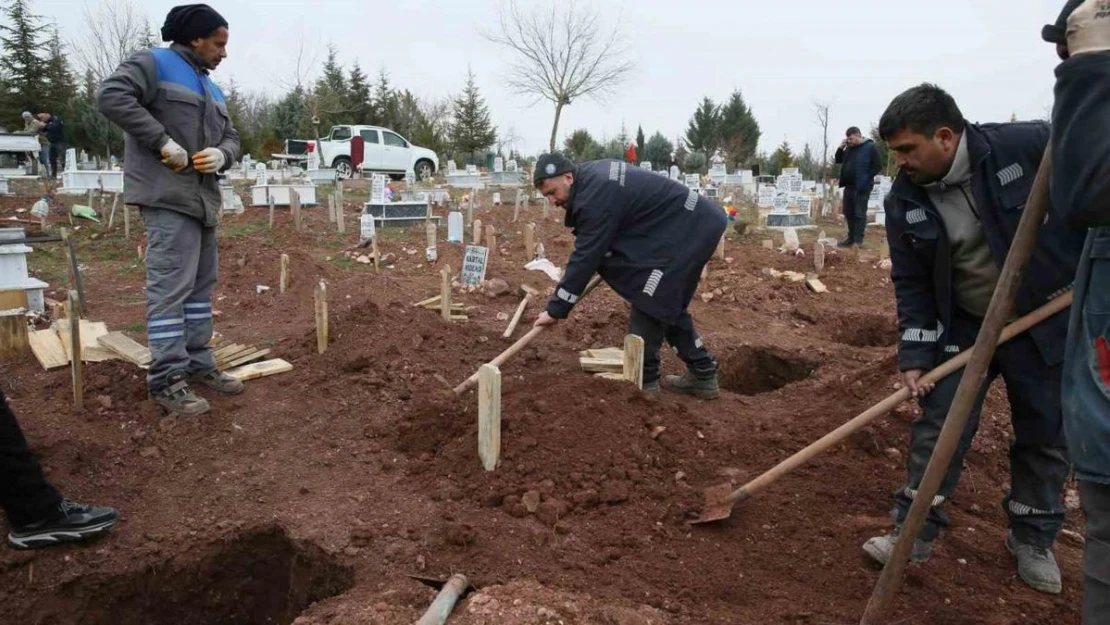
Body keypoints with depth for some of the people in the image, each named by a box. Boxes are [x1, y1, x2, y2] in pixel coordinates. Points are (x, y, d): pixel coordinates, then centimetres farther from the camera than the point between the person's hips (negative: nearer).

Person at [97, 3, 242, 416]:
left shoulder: (212, 89, 22)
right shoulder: (153, 64, -2)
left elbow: (231, 137, 20)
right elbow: (111, 96, -17)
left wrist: (222, 154, -4)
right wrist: (163, 140, -20)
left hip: (203, 197, 9)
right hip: (168, 196, -9)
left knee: (201, 285, 12)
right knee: (170, 286, -11)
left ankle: (198, 364, 21)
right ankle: (167, 379, -7)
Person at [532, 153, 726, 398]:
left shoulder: (595, 196, -23)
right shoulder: (591, 175, 7)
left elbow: (585, 256, -22)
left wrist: (556, 309, -17)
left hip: (688, 228, -10)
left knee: (649, 302, -9)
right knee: (669, 303, 16)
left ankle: (644, 381, 0)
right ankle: (703, 375, 21)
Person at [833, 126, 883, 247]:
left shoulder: (870, 147, -7)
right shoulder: (849, 148, 13)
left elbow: (878, 166, -10)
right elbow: (838, 160, 18)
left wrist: (866, 179, -16)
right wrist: (841, 148, 2)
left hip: (862, 187, -7)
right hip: (849, 186, 7)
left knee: (860, 213, -5)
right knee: (848, 212, 10)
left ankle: (858, 240, -3)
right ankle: (851, 238, 19)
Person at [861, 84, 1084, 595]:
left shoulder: (1032, 145, -20)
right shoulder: (904, 201, -11)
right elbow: (911, 283, -5)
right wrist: (914, 355, -11)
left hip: (1047, 319, -1)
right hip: (964, 324, 2)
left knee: (1046, 434, 10)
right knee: (937, 426, 0)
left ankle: (1032, 538, 30)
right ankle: (915, 531, 13)